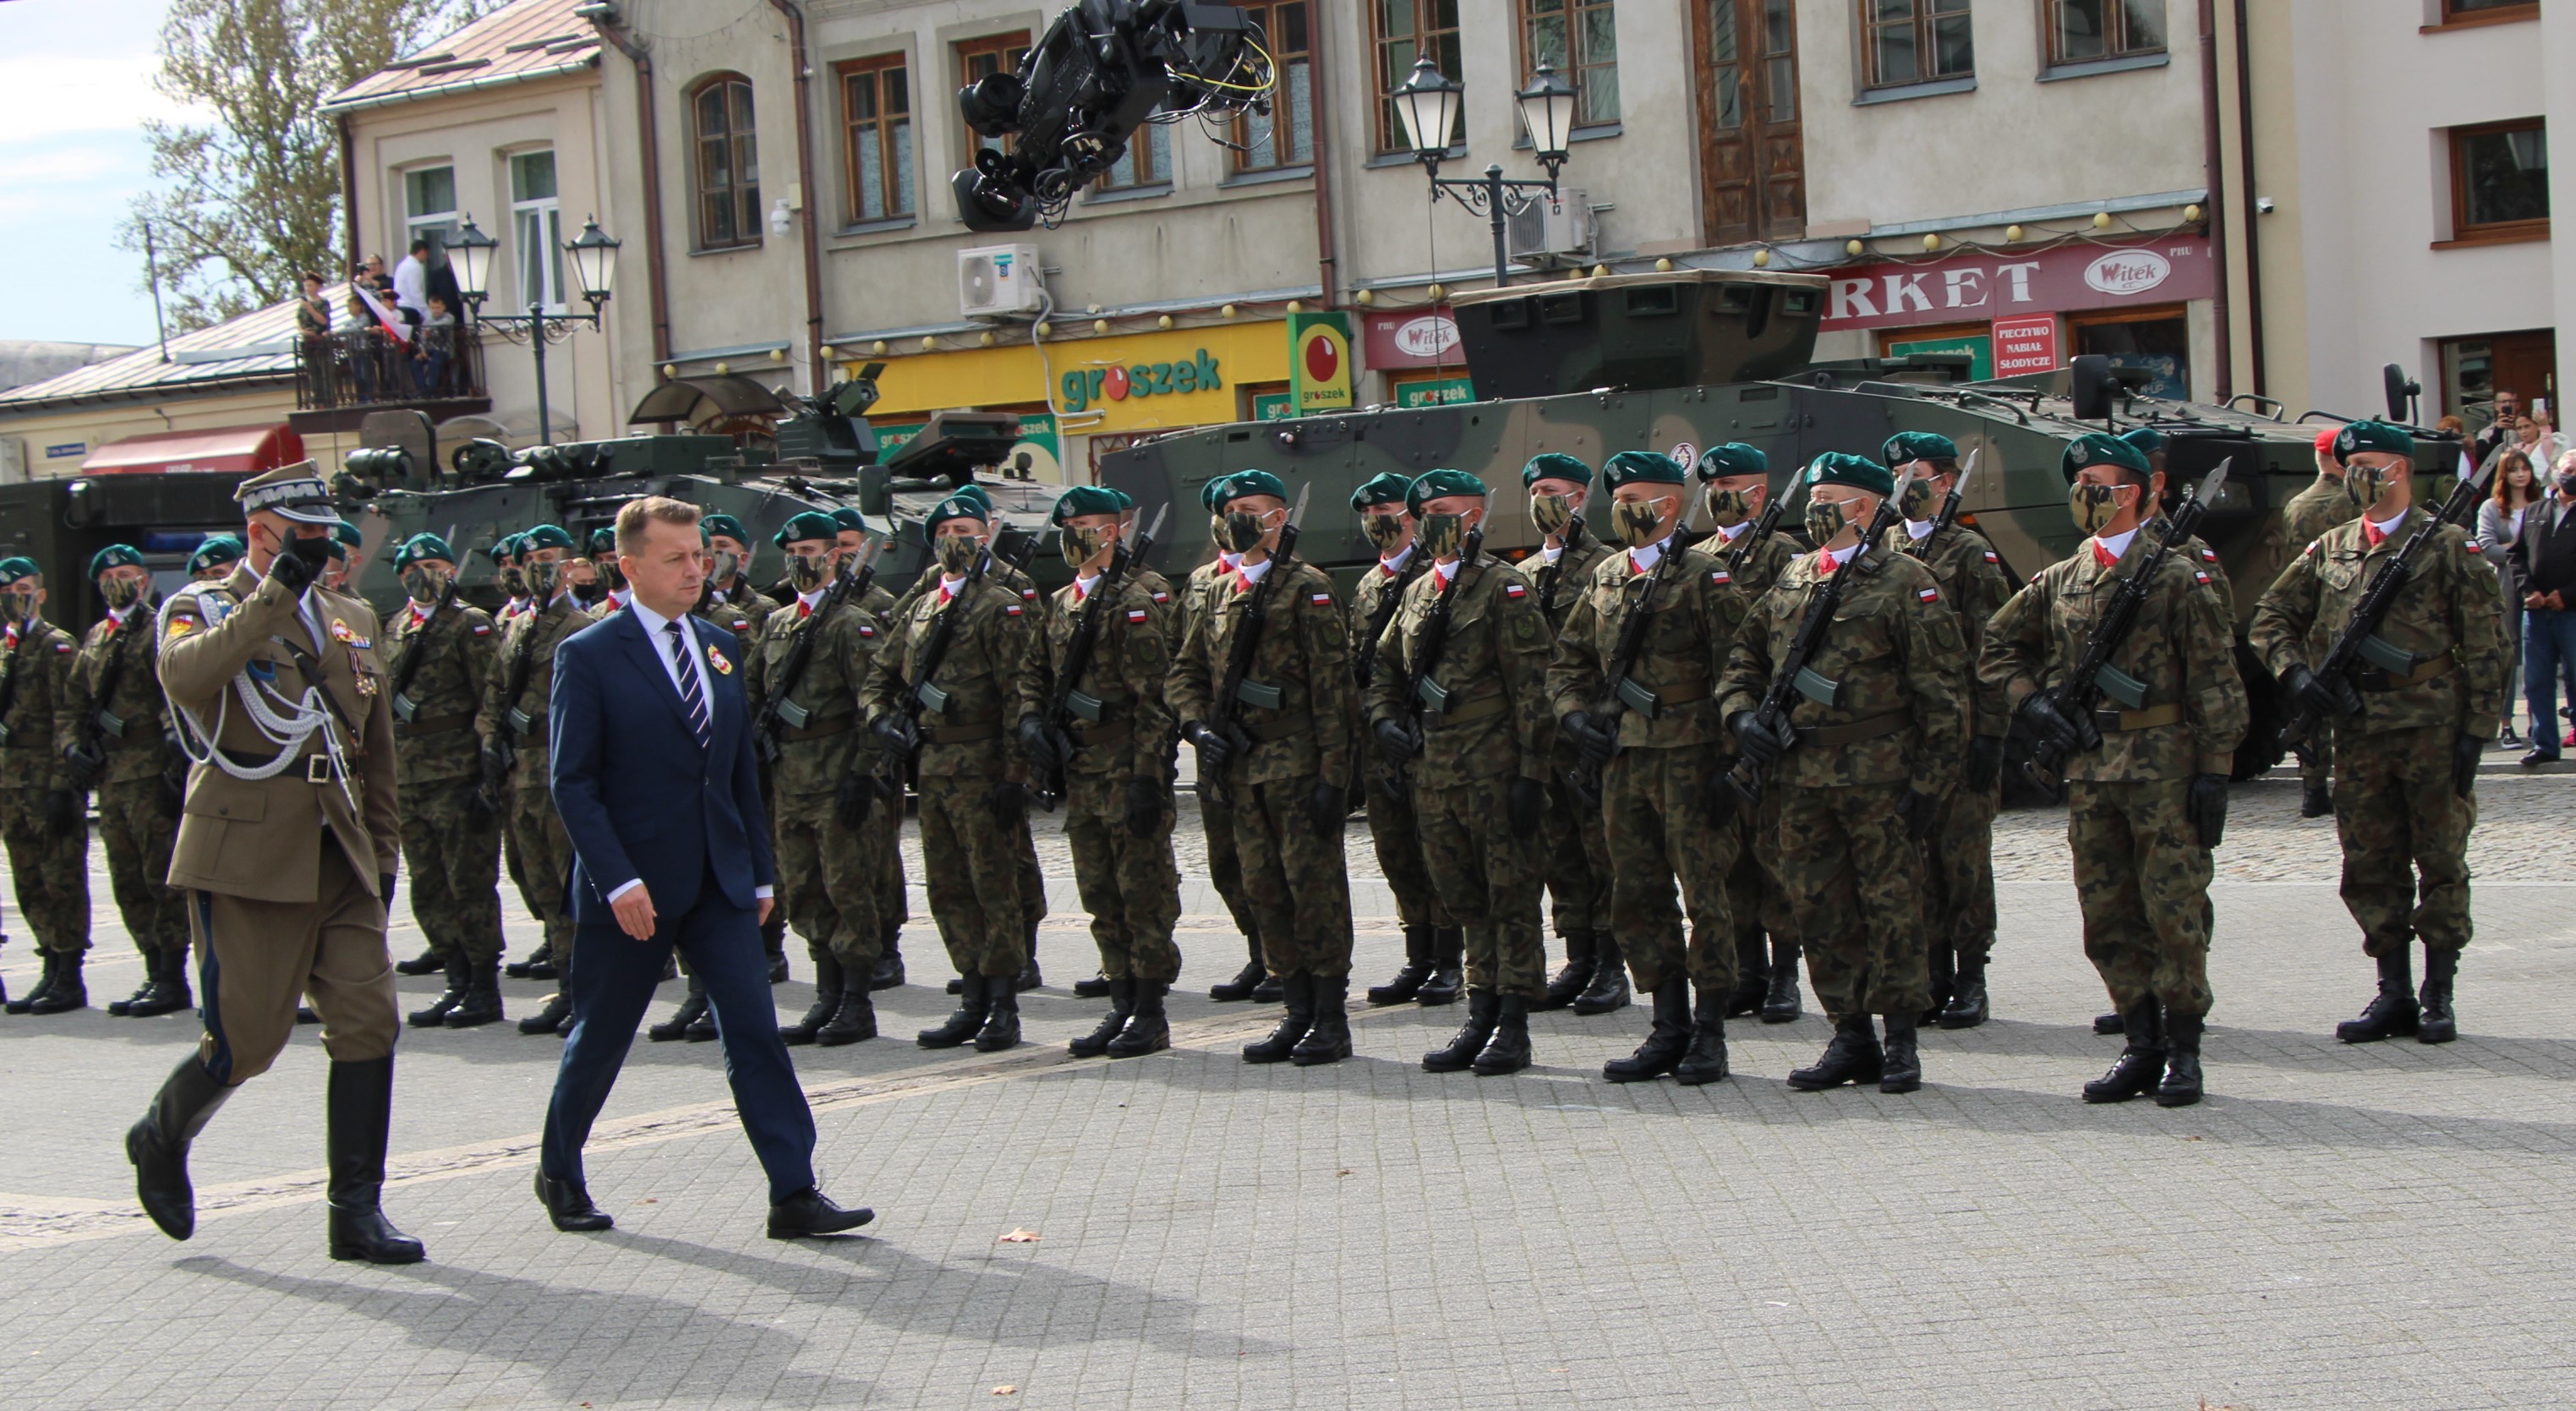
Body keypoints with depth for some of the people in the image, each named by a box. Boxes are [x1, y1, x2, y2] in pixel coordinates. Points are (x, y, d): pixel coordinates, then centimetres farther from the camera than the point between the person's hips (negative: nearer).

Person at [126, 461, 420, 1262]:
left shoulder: (352, 619, 17)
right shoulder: (203, 611, -1)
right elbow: (187, 677, -27)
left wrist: (382, 855, 18)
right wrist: (278, 590, -31)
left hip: (340, 861, 5)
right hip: (246, 857, -5)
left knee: (368, 1024, -5)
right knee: (245, 1040, -1)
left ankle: (358, 1212, 0)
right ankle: (162, 1139, 29)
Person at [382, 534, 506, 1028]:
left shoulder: (470, 625, -3)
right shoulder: (397, 630, 17)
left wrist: (488, 773, -16)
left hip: (457, 778, -7)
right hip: (409, 780, 7)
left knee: (470, 884, -4)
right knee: (429, 889, 9)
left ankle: (484, 989, 1)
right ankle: (457, 981, 16)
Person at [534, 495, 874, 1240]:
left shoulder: (722, 648, 11)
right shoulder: (588, 656, -7)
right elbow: (572, 781, -11)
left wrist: (760, 868, 12)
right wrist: (617, 879, -19)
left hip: (719, 879, 5)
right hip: (633, 885, -4)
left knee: (754, 1027, -4)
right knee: (601, 1036, 9)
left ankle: (794, 1193, -6)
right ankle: (559, 1173, 30)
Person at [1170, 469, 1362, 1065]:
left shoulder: (1307, 589, -5)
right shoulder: (1218, 594, 15)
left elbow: (1332, 685, -10)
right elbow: (1186, 672, 18)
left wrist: (1332, 773, -16)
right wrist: (1199, 727, -3)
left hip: (1298, 764, -7)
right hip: (1242, 768, 7)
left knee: (1315, 885, -4)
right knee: (1265, 889, 9)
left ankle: (1331, 1019, 2)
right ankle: (1297, 1013, 16)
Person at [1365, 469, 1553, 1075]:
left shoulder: (1503, 587, -6)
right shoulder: (1417, 594, 16)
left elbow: (1532, 687, -11)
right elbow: (1385, 670, 26)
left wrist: (1531, 772, -15)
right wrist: (1387, 720, 5)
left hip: (1491, 769, -7)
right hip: (1432, 770, 7)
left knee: (1509, 895, 0)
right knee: (1466, 901, 12)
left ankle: (1513, 1024, 4)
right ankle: (1481, 1018, 18)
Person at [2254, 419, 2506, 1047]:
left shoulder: (2448, 545, 0)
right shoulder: (2329, 550, 12)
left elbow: (2484, 648, -3)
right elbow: (2270, 617, 16)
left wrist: (2477, 729, -10)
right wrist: (2294, 671, -3)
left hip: (2432, 728, -4)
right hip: (2358, 731, 4)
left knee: (2441, 863, 1)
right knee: (2371, 869, 7)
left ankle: (2438, 996, 9)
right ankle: (2393, 994, 15)